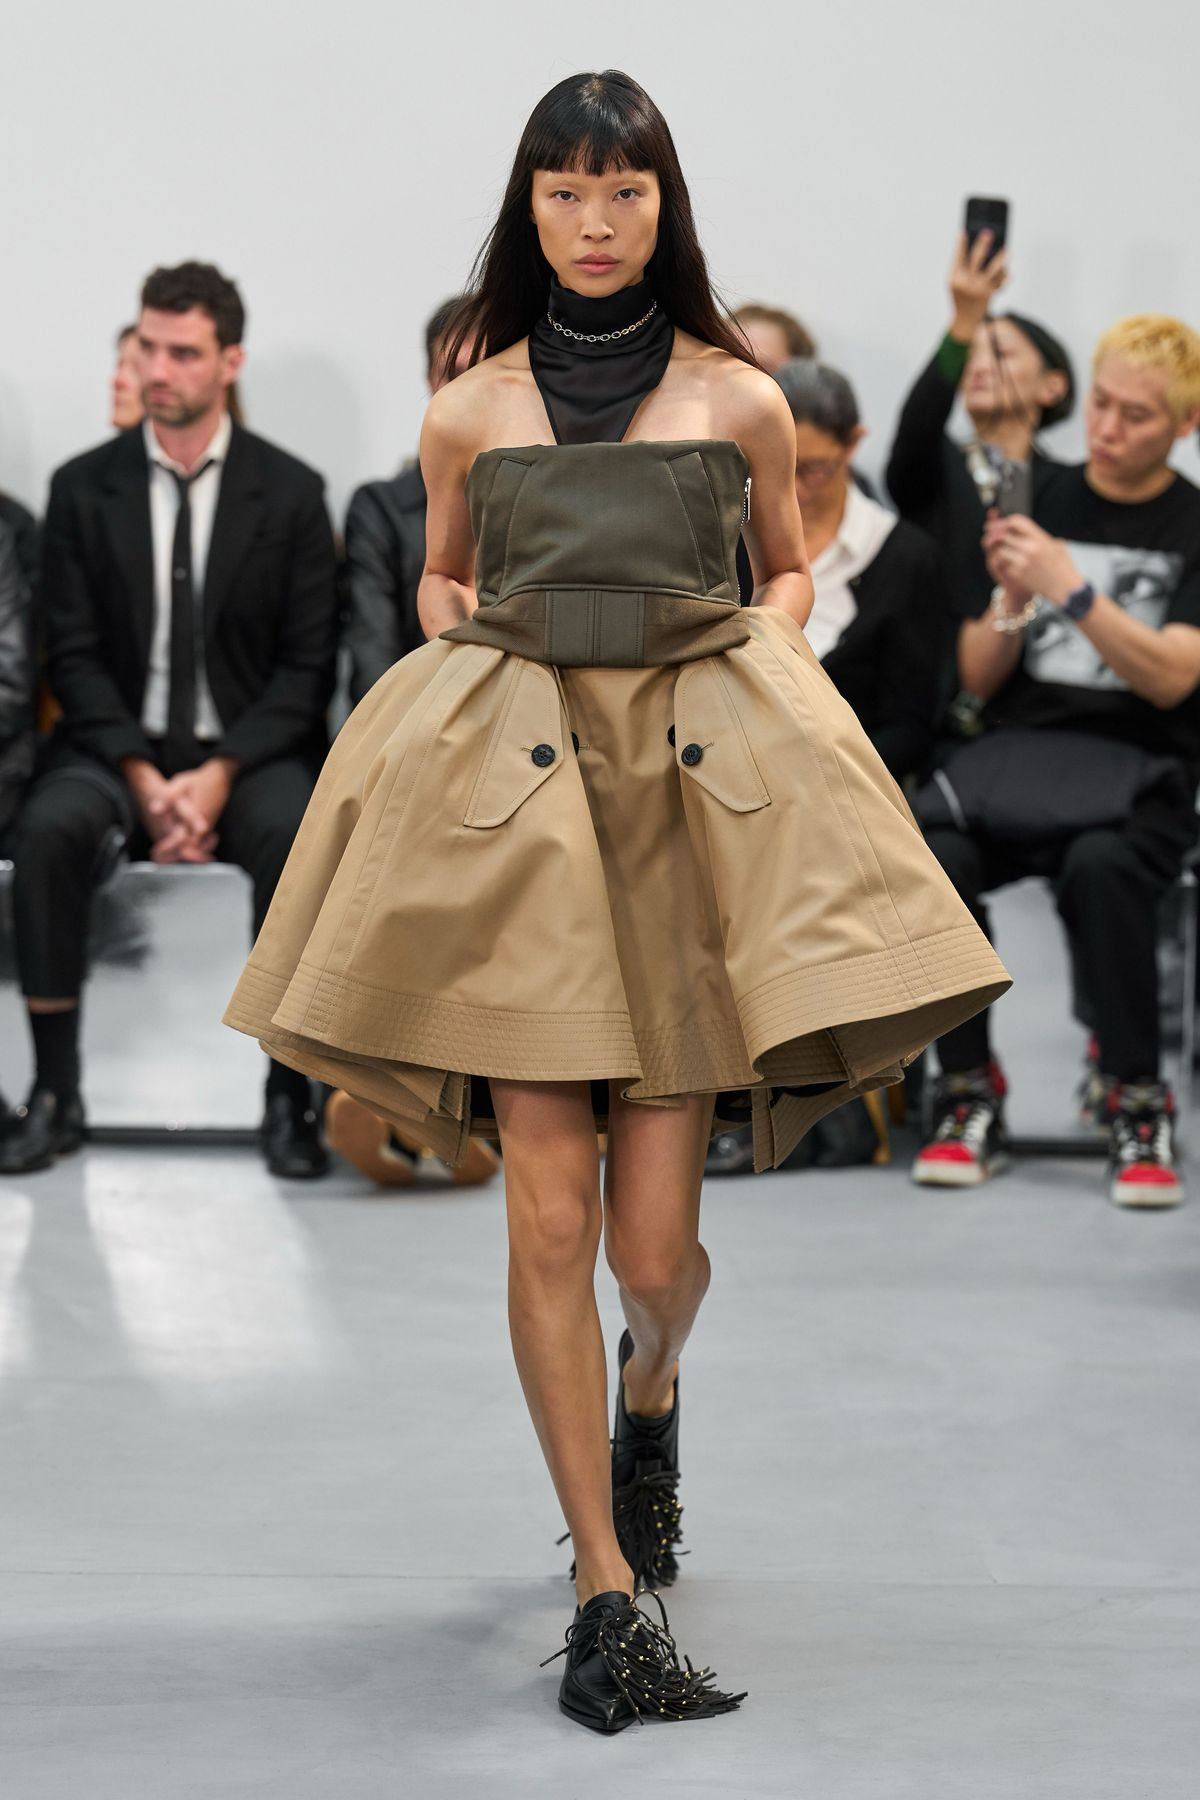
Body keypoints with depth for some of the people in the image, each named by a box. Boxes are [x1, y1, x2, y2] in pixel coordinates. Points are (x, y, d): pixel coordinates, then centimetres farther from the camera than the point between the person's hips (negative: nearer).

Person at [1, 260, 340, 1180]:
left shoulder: (289, 492, 2)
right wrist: (142, 777, -14)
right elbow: (74, 655, 1)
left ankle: (288, 1098, -22)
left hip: (251, 749, -1)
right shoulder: (84, 487, 5)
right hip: (118, 744, 1)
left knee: (295, 839, -33)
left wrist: (220, 774, -15)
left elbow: (308, 664, -1)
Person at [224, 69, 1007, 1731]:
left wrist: (768, 645, 4)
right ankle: (609, 1587, 2)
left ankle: (650, 1392, 36)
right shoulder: (470, 411, 9)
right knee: (551, 1215, -7)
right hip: (512, 790, 0)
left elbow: (788, 567, 24)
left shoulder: (742, 399, 8)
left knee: (654, 1244, -2)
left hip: (693, 788, 0)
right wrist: (453, 633, 5)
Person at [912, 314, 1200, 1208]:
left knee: (1100, 865, -37)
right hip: (1018, 750, 3)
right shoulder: (1036, 499, 13)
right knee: (933, 854, -30)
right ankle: (970, 1095, -16)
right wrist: (1011, 603, -8)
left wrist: (1069, 589, -18)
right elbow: (977, 679, 12)